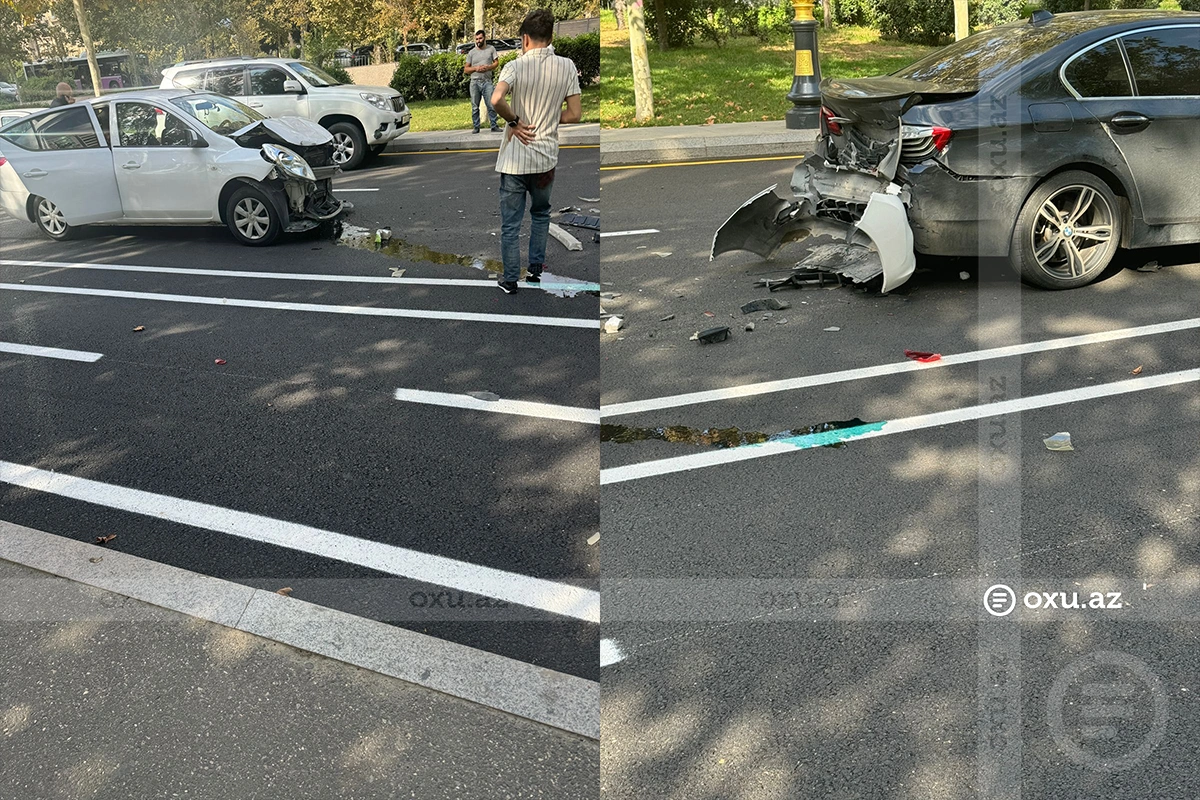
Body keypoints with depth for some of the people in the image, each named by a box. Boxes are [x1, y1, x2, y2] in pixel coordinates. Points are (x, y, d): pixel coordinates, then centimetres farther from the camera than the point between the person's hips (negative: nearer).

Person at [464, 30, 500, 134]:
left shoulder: (491, 49, 8)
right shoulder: (471, 52, 8)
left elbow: (496, 62, 8)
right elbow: (466, 69, 8)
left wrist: (488, 67, -11)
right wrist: (476, 68, -10)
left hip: (487, 82, -1)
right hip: (475, 82, 1)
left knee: (491, 105, -6)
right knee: (475, 107, 3)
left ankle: (494, 126, 0)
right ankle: (476, 127, 9)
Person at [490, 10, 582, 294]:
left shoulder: (516, 66, -10)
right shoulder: (566, 66, -2)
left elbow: (496, 100, -27)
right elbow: (575, 114, -1)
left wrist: (515, 121, -10)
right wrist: (546, 120, 10)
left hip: (514, 158, -3)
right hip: (546, 156, 3)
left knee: (510, 223, 9)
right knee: (540, 213, 26)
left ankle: (510, 279, 15)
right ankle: (536, 269, 30)